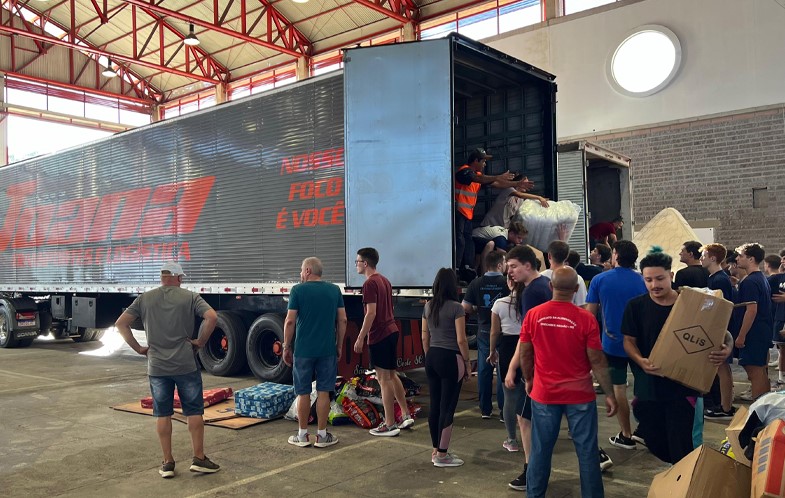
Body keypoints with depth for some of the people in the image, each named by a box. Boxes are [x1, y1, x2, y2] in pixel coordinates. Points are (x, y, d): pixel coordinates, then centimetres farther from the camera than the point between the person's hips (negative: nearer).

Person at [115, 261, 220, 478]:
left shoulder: (144, 299, 5)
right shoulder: (190, 297, -1)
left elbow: (121, 324, 3)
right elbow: (212, 317, -14)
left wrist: (138, 348, 7)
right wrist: (200, 342, -3)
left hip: (157, 367, 2)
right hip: (186, 365, -2)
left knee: (162, 414, 11)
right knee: (194, 411, 8)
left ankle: (168, 462, 15)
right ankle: (199, 458, 11)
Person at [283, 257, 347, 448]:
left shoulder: (298, 290, -6)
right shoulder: (335, 290, 3)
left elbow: (290, 321, -8)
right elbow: (342, 320, 3)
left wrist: (286, 347, 1)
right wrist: (339, 346, 12)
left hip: (303, 351, -2)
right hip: (327, 350, 2)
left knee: (303, 393, 9)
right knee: (323, 392, 8)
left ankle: (303, 435, 17)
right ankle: (322, 435, 13)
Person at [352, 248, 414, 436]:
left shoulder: (370, 283, -14)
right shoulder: (384, 280, 14)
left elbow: (371, 313, -21)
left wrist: (360, 338, -17)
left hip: (379, 336, -9)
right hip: (391, 331, 9)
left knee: (384, 379, -3)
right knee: (392, 375, 18)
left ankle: (390, 425, 3)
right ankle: (406, 415, 23)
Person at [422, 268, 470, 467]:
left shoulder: (428, 307, 7)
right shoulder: (456, 307, -12)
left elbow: (425, 337, 12)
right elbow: (461, 340, -13)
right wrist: (467, 362, -3)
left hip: (432, 358, 7)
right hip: (450, 358, -6)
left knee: (435, 405, 14)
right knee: (447, 407, 2)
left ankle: (436, 451, 24)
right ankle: (442, 455, 9)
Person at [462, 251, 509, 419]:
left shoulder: (476, 283, -2)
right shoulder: (508, 283, -10)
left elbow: (465, 308, -2)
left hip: (483, 331, 3)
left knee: (484, 370, 10)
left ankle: (485, 409, 16)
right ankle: (504, 410, 7)